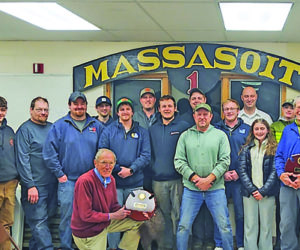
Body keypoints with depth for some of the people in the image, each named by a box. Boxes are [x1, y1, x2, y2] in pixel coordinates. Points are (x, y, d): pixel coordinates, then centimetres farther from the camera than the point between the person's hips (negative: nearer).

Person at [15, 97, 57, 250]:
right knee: (39, 223, -6)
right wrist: (30, 186, -16)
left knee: (44, 219, 12)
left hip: (52, 184, 6)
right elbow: (22, 160, -11)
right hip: (35, 186, -6)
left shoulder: (52, 128, 13)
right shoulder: (25, 130, -5)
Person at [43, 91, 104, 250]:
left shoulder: (96, 126, 8)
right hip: (68, 180, -2)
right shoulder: (59, 126, -1)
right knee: (67, 216, 0)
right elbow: (49, 153, -3)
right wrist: (59, 174, -6)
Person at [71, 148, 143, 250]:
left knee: (137, 221, 4)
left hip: (106, 222, 8)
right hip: (87, 232, -8)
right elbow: (86, 215, -26)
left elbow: (114, 205, 7)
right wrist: (112, 216, -19)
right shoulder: (85, 181, -27)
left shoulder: (110, 179, -1)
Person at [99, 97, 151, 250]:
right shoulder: (108, 131, 7)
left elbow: (146, 156, 0)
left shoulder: (142, 132, 9)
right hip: (114, 181, -1)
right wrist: (118, 169, -12)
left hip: (135, 182, 1)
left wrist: (131, 169, -13)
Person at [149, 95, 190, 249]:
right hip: (158, 180, 4)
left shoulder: (184, 127, 0)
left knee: (177, 216, -2)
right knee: (164, 215, 11)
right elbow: (148, 154, 18)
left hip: (177, 179, -3)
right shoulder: (153, 129, 13)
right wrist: (151, 171, 10)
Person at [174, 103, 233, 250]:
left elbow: (225, 161, -1)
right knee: (183, 226, 2)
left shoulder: (220, 135, 6)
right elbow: (179, 161, 1)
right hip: (191, 188, 1)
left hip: (215, 188, 0)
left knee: (224, 226, 2)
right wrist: (195, 178, -10)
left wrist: (209, 179, -12)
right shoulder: (185, 136, 8)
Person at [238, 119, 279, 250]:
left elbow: (274, 171, -2)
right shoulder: (246, 149, 9)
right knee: (250, 226, 2)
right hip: (249, 193, 1)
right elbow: (242, 170, 3)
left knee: (266, 226, 3)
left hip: (267, 193, -1)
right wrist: (252, 190, -8)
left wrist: (263, 191, -10)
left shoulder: (274, 149, 4)